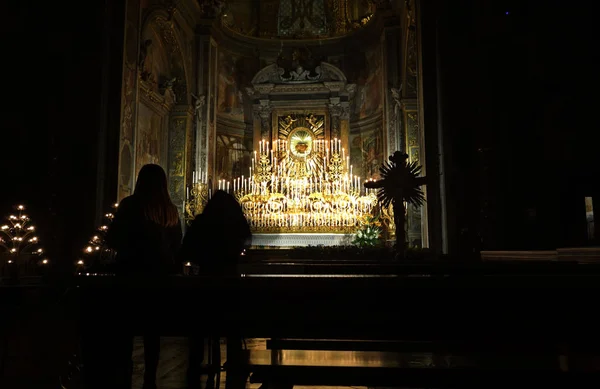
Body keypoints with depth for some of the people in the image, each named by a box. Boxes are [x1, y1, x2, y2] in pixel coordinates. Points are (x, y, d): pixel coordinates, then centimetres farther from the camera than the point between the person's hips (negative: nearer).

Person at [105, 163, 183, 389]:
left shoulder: (130, 204, -10)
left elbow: (112, 239, -6)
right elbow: (177, 244, 9)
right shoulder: (170, 210, 1)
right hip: (160, 273, 4)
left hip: (132, 272, -3)